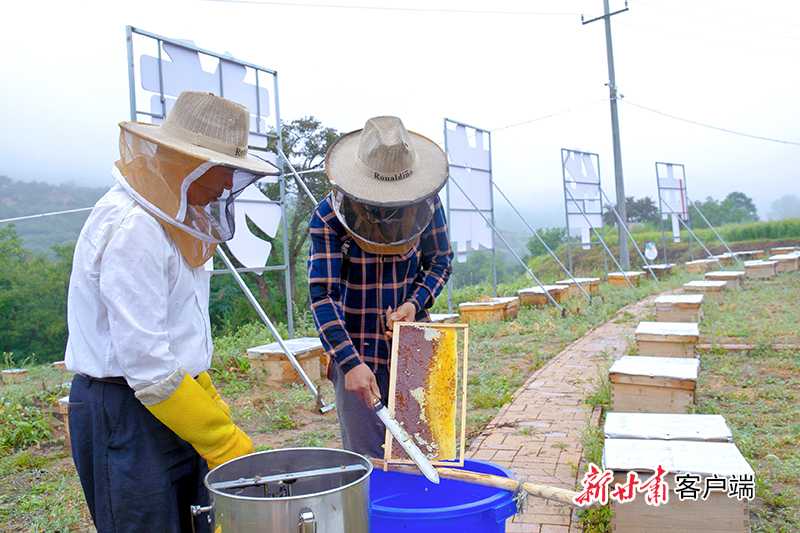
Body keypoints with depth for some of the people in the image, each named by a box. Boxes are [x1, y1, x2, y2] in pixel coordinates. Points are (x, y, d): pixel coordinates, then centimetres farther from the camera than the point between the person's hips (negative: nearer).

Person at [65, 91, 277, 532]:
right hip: (123, 414, -9)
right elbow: (146, 362, -24)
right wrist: (225, 443, -18)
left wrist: (216, 409, 10)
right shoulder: (132, 228, -20)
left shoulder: (169, 219, 10)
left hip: (167, 403, 9)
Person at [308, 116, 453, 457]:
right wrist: (350, 363, -25)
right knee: (366, 459, 5)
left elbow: (440, 262, 8)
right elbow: (322, 295, -17)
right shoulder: (328, 217, -15)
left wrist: (415, 303, -11)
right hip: (357, 353, -2)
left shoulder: (427, 203, -5)